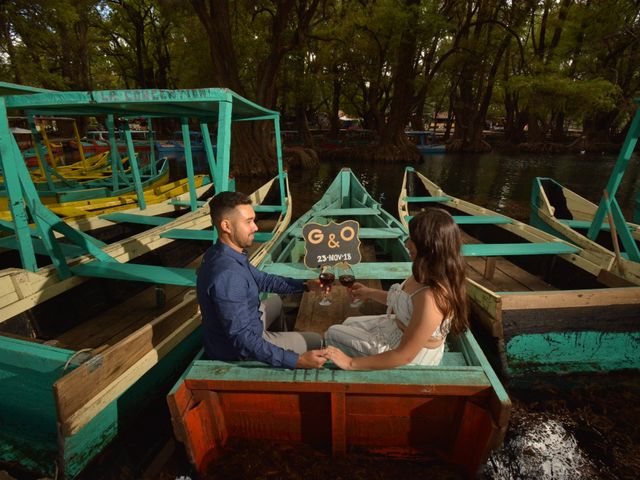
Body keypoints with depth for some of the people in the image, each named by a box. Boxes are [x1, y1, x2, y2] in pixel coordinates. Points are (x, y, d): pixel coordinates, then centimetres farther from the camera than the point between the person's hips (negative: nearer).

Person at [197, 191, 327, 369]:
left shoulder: (223, 254, -6)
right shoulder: (228, 274, -37)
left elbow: (262, 280, 6)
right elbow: (243, 340, -35)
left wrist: (304, 285, -2)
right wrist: (296, 361, -36)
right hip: (238, 351, -8)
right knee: (315, 341, 5)